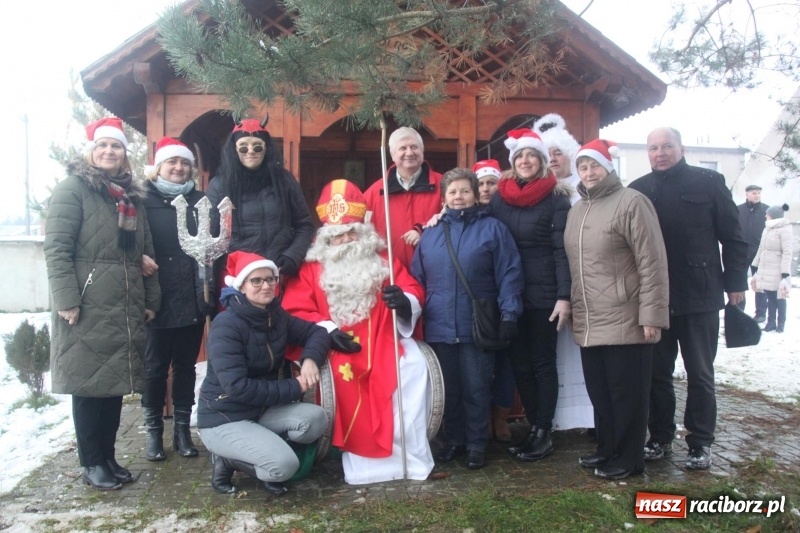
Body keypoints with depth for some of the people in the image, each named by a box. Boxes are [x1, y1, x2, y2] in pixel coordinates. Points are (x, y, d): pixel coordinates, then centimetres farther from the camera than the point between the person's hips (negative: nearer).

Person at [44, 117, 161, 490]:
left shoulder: (131, 196, 17)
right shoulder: (73, 189, -4)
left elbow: (145, 254, 18)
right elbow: (56, 249, -12)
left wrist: (151, 300, 14)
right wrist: (66, 300, -19)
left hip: (125, 309, 6)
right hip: (88, 308, -6)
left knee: (115, 382, 11)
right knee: (90, 384, 2)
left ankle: (108, 456, 23)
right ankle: (92, 463, 14)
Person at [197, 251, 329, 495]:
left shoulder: (276, 316, 1)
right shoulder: (226, 325, -21)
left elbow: (315, 332, 7)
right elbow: (238, 387, -28)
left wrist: (310, 359, -17)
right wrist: (294, 387, -22)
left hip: (262, 410, 7)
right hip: (223, 419, -7)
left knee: (316, 418, -17)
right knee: (284, 465, -25)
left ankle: (260, 445, 4)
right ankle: (227, 460, 3)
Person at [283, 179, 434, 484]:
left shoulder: (383, 261, 16)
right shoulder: (311, 267, 10)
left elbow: (415, 295, 7)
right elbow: (295, 310, 0)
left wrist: (404, 302, -18)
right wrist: (327, 330, -16)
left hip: (382, 338, 2)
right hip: (335, 343, -1)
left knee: (413, 366, -26)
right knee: (344, 376, -33)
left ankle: (409, 454, -17)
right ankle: (362, 458, -21)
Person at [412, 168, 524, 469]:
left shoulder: (493, 228, 1)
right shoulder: (430, 233, 12)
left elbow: (509, 274, -5)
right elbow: (417, 279, 15)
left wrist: (509, 314, -12)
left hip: (477, 327, -3)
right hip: (439, 327, 4)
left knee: (476, 389, 5)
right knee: (448, 389, 13)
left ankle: (477, 444, 19)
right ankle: (454, 440, 28)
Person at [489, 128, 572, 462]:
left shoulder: (556, 198, -2)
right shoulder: (499, 198, 9)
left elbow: (562, 250, -8)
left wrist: (563, 296, -14)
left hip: (543, 293, -4)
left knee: (542, 363, 4)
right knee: (519, 363, 9)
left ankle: (543, 433, 14)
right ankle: (535, 428, 21)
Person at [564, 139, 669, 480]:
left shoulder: (630, 202, -10)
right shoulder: (577, 210, 14)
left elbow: (652, 263, -14)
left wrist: (651, 314, -17)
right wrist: (572, 308, 17)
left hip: (625, 322, -7)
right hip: (588, 323, 8)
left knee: (626, 394, 4)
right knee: (599, 393, 17)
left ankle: (628, 459, 18)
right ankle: (607, 450, 32)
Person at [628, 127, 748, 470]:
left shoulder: (708, 182, 0)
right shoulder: (637, 191, 6)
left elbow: (732, 236, 1)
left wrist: (735, 282, -4)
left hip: (700, 297, -2)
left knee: (700, 375, 7)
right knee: (657, 373, 10)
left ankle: (700, 444, 18)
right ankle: (660, 438, 23)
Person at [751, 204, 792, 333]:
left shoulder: (784, 230, -11)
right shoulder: (767, 228, 13)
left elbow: (787, 253, -15)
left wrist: (785, 274, -20)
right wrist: (754, 267, 18)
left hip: (777, 272, -6)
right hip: (765, 271, 6)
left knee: (779, 298, 5)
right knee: (770, 298, 11)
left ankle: (781, 324, 15)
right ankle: (771, 322, 19)